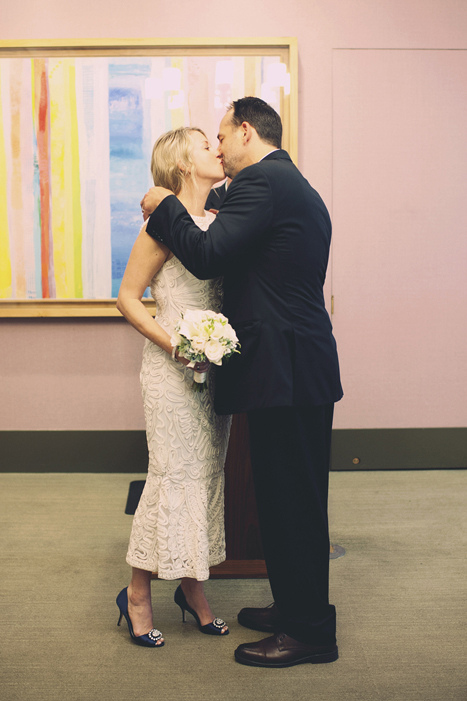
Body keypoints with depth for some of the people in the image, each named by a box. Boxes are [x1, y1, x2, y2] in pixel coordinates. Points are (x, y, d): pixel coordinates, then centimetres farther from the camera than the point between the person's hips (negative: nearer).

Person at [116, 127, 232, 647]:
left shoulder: (219, 220, 11)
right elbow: (127, 299, -8)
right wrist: (173, 344, -18)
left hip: (216, 366, 7)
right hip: (173, 367, -7)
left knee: (209, 472, 10)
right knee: (173, 474, -4)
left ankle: (192, 588, 23)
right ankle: (137, 594, 12)